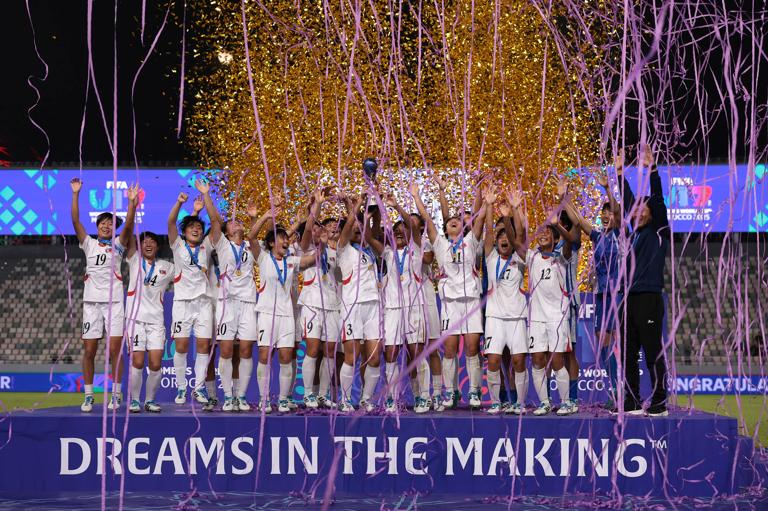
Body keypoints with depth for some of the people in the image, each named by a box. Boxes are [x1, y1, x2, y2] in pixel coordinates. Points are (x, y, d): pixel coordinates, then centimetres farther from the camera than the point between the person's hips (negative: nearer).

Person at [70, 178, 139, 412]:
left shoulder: (118, 244, 9)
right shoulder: (89, 244, 11)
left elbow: (128, 225, -7)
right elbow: (75, 221, 1)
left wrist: (131, 202, -20)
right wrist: (75, 194, -7)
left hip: (114, 301, -1)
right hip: (92, 301, 1)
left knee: (115, 349, -6)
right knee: (89, 350, 0)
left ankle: (116, 394, 3)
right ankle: (88, 396, 6)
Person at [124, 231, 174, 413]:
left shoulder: (167, 267, 13)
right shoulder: (135, 260, 9)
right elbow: (129, 237, -1)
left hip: (156, 320, 1)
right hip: (136, 318, -1)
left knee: (156, 364, -6)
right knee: (137, 362, -10)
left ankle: (150, 400, 10)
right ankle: (134, 400, 4)